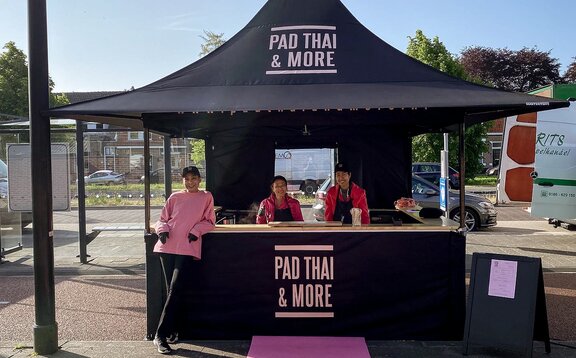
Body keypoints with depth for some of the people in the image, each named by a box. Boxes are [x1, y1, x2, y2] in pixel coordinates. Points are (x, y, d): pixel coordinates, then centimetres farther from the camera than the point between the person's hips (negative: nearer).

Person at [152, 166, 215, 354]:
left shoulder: (206, 197, 11)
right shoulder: (174, 197, 15)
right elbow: (163, 219, 16)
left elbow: (208, 221, 10)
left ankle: (161, 335, -9)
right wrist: (162, 230, -5)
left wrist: (196, 230, -7)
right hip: (168, 246, 3)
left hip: (187, 248, -2)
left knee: (175, 289, -12)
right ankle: (172, 331, 17)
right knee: (172, 289, 5)